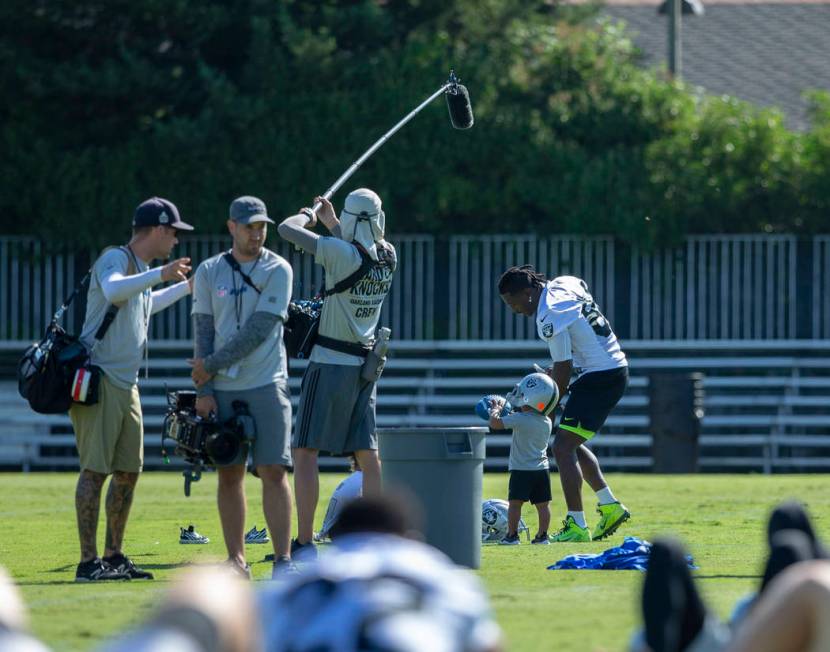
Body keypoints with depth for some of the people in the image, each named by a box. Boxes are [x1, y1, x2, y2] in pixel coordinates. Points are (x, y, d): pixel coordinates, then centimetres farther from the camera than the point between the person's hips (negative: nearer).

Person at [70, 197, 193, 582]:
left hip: (126, 386, 10)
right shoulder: (116, 258, -10)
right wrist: (160, 275, -38)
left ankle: (114, 557, 18)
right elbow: (112, 291, -33)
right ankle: (88, 562, -12)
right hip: (99, 379, -10)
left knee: (128, 471, 11)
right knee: (95, 470, -11)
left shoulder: (142, 268, 19)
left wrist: (188, 286, 46)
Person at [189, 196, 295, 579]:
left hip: (266, 386, -3)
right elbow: (203, 333, 5)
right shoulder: (209, 272, 8)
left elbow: (259, 331, -9)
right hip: (222, 390, 3)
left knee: (274, 471, -8)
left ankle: (283, 559, -9)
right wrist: (203, 390, -4)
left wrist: (211, 365, -9)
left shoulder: (278, 270, -1)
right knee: (229, 474, 4)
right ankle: (236, 559, 10)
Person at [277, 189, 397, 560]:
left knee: (305, 452, -5)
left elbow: (287, 229, -13)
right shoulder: (388, 258, 1)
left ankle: (304, 543, -11)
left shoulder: (340, 252, -18)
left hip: (331, 362, -6)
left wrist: (308, 214, 6)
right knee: (367, 454, 10)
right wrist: (330, 223, 28)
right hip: (365, 364, 6)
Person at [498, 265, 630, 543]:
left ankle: (577, 527, -13)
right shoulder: (564, 284, 7)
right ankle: (610, 506, 21)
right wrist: (559, 370, 17)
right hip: (615, 367, 10)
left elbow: (563, 372, -16)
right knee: (571, 444, 20)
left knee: (563, 447, -11)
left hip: (600, 378, -10)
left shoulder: (550, 319, -20)